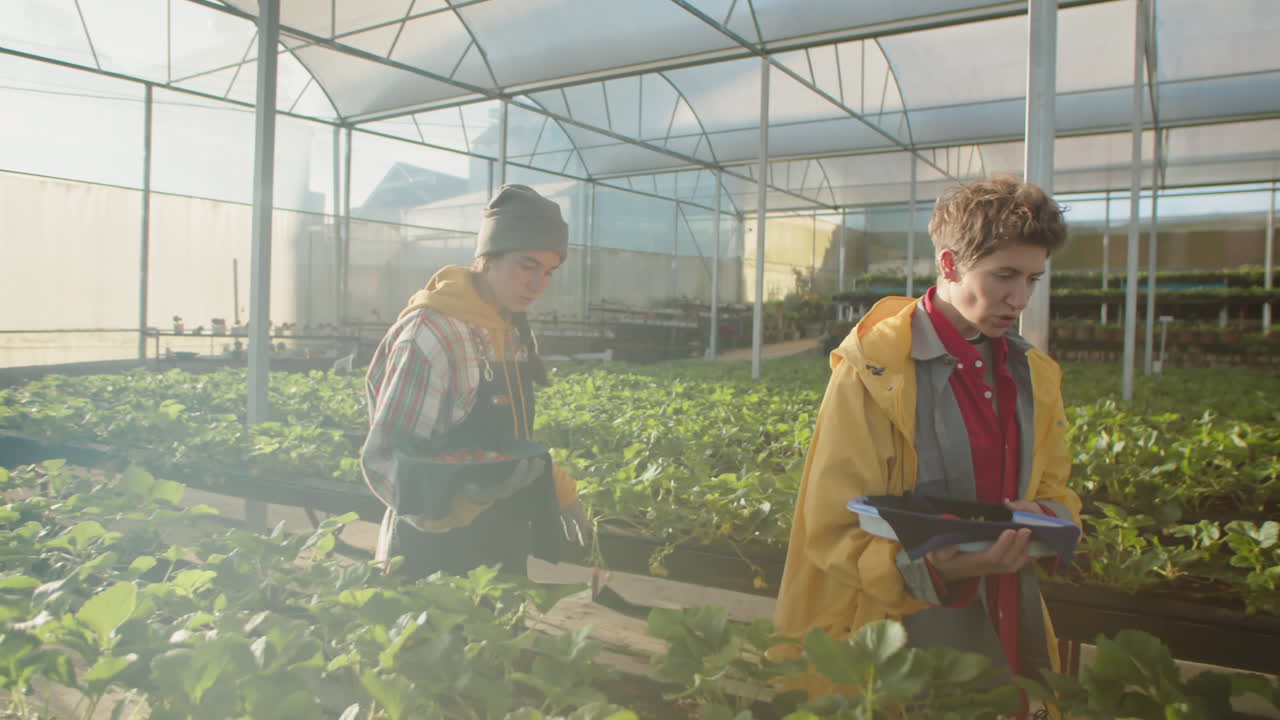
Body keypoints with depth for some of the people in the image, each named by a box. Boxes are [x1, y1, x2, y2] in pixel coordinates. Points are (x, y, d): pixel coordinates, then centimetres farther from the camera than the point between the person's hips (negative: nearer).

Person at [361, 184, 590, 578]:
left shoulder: (514, 331, 6)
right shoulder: (430, 336, -20)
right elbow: (382, 458, -20)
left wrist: (559, 489, 11)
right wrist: (455, 500, -36)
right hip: (436, 555, -7)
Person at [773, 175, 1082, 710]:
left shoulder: (1034, 374, 7)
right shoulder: (872, 372, -13)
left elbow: (1054, 489, 17)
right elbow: (837, 533, -14)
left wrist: (1048, 518, -7)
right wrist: (935, 568, -31)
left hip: (1015, 624, 6)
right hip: (912, 634, -5)